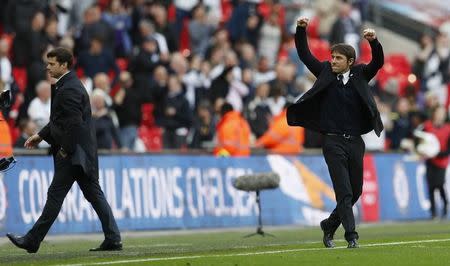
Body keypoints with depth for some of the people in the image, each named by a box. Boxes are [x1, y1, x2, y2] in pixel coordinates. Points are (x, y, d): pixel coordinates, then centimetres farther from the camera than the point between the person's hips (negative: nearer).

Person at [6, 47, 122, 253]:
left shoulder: (69, 89, -17)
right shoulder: (69, 84, 17)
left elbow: (75, 124, -23)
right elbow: (60, 120, 26)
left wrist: (65, 150, -17)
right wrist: (41, 135, 20)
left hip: (73, 153, -10)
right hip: (83, 153, 10)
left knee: (55, 194, -5)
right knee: (93, 194, 8)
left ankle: (32, 241, 1)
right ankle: (113, 239, 6)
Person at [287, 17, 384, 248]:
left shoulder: (359, 75, 7)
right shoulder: (326, 73, 5)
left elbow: (378, 62, -7)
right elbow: (304, 55, 2)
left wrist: (373, 42, -23)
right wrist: (301, 30, -10)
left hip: (355, 142, 3)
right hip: (333, 142, -3)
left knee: (355, 192, 11)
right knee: (344, 192, -10)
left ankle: (330, 225, 29)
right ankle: (351, 236, -11)